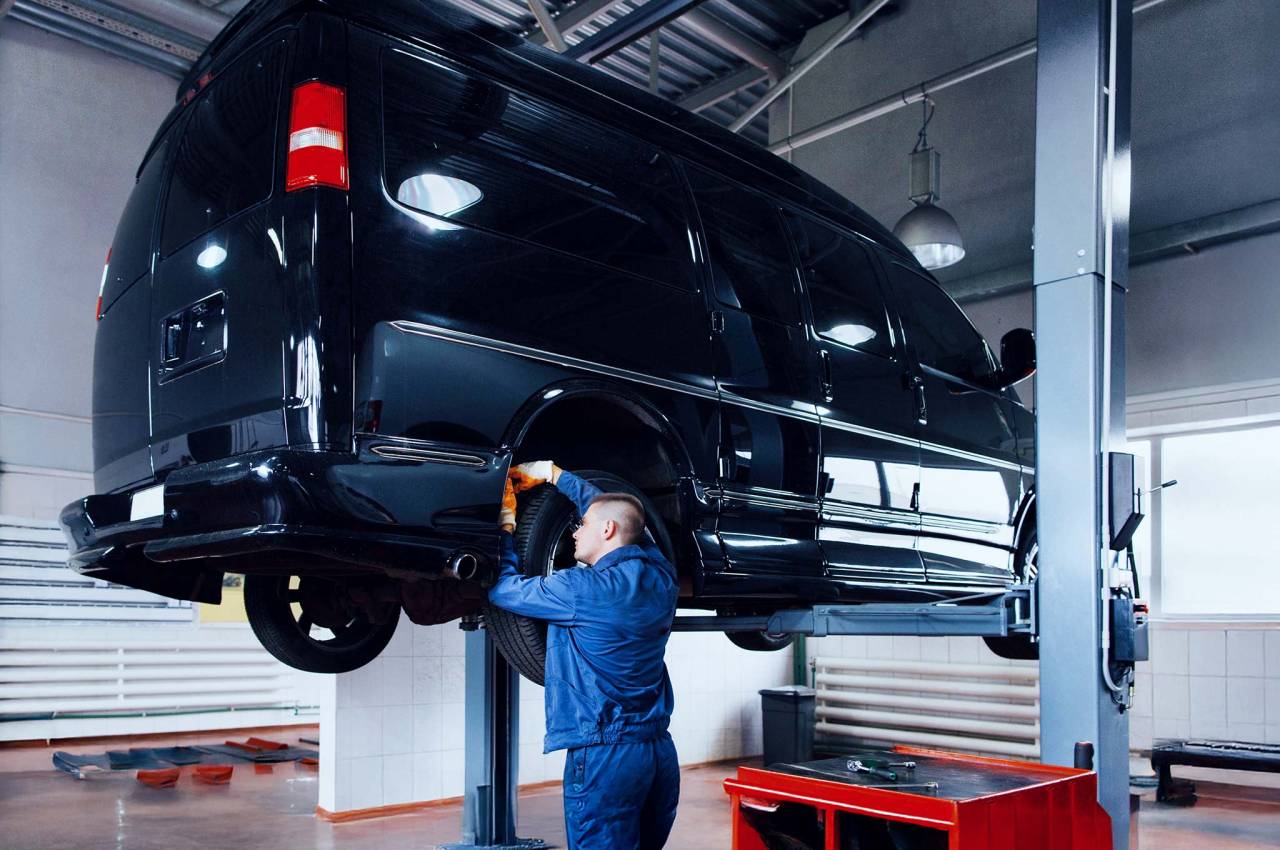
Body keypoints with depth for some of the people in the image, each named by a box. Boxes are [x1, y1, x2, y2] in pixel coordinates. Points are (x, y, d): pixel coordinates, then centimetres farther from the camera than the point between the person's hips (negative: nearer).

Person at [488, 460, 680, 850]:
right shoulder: (660, 576, 6)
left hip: (606, 756, -7)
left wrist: (507, 521, 11)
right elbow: (610, 508, 21)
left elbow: (504, 589, -2)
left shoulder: (585, 589, -15)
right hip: (660, 751, 7)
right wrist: (551, 472, 26)